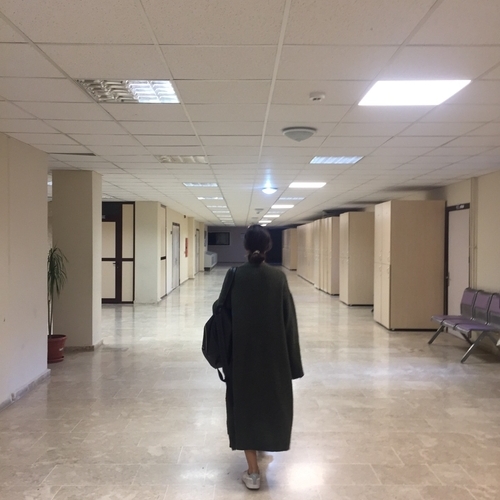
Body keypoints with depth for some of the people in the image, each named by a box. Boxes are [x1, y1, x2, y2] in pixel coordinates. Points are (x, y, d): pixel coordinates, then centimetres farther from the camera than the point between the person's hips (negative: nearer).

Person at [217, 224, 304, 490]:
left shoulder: (235, 276, -8)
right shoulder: (278, 277, -8)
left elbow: (226, 315, -3)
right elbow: (288, 318, -5)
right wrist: (291, 357, 3)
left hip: (242, 350, -1)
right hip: (272, 350, 1)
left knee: (244, 401, 6)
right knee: (270, 397, 24)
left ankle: (253, 471, 6)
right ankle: (264, 442, 47)